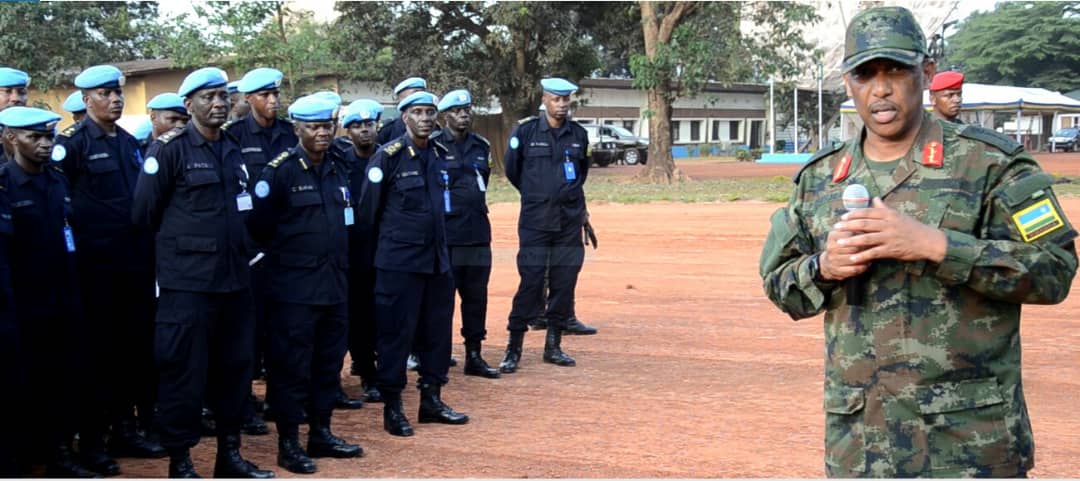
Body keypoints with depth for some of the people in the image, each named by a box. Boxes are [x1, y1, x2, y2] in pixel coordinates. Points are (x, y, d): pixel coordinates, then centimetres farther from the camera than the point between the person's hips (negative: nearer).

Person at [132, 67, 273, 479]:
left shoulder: (233, 150, 12)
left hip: (234, 277, 6)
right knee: (185, 370, -2)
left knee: (234, 366, 11)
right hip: (187, 280, -6)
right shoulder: (169, 149, -7)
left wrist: (236, 246, 15)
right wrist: (179, 243, 5)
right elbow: (144, 211, -6)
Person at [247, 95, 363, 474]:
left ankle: (321, 433, 24)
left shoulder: (338, 170, 12)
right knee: (292, 365, 0)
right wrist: (282, 256, 2)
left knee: (329, 362, 12)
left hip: (335, 283, 6)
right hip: (295, 287, -6)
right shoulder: (279, 171, -9)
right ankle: (288, 443, 8)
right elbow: (259, 226, -8)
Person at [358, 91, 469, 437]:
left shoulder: (440, 155, 9)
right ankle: (392, 408, 8)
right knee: (396, 333, -1)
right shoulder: (388, 156, -10)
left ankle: (431, 399, 23)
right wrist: (387, 241, 3)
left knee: (437, 330, 11)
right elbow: (370, 208, -5)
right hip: (399, 262, -6)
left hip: (438, 259, 6)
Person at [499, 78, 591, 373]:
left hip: (570, 222, 4)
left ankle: (553, 346, 16)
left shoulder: (579, 135, 8)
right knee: (530, 284, -6)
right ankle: (514, 348, 1)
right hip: (535, 223, -3)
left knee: (564, 284, 5)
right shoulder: (526, 131, -2)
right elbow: (512, 170, 9)